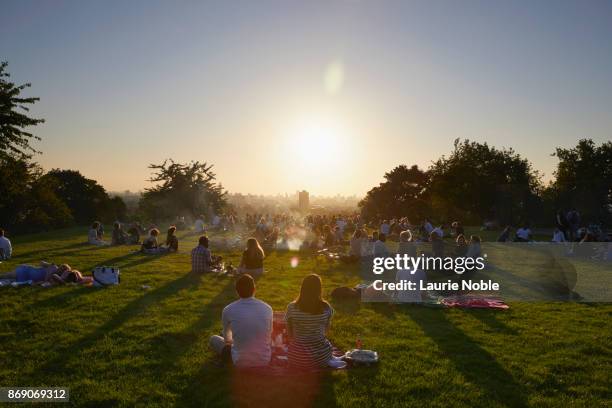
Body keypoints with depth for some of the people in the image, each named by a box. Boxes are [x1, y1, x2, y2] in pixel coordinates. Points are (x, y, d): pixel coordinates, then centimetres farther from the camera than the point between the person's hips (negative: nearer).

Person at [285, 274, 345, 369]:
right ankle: (329, 362, 14)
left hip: (298, 355, -1)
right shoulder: (326, 308, -12)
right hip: (321, 353, 1)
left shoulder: (291, 307, -14)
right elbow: (326, 330, 4)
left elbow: (289, 334, -2)